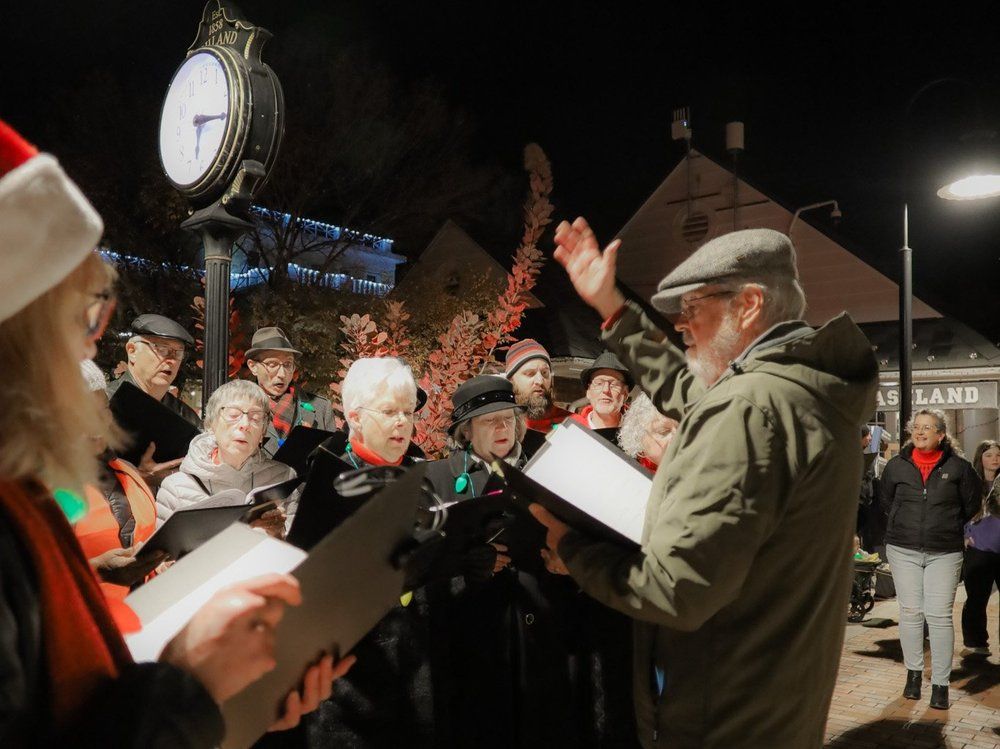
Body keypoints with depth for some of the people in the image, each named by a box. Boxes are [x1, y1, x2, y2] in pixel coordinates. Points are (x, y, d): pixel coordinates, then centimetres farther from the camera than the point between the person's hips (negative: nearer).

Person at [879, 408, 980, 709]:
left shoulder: (958, 466, -1)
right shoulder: (896, 466, 3)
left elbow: (972, 502, 12)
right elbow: (885, 499, 19)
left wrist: (950, 525, 9)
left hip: (945, 552, -2)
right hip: (903, 550, 2)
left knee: (939, 616, -4)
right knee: (910, 612, 6)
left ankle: (940, 683, 6)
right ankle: (913, 673, 21)